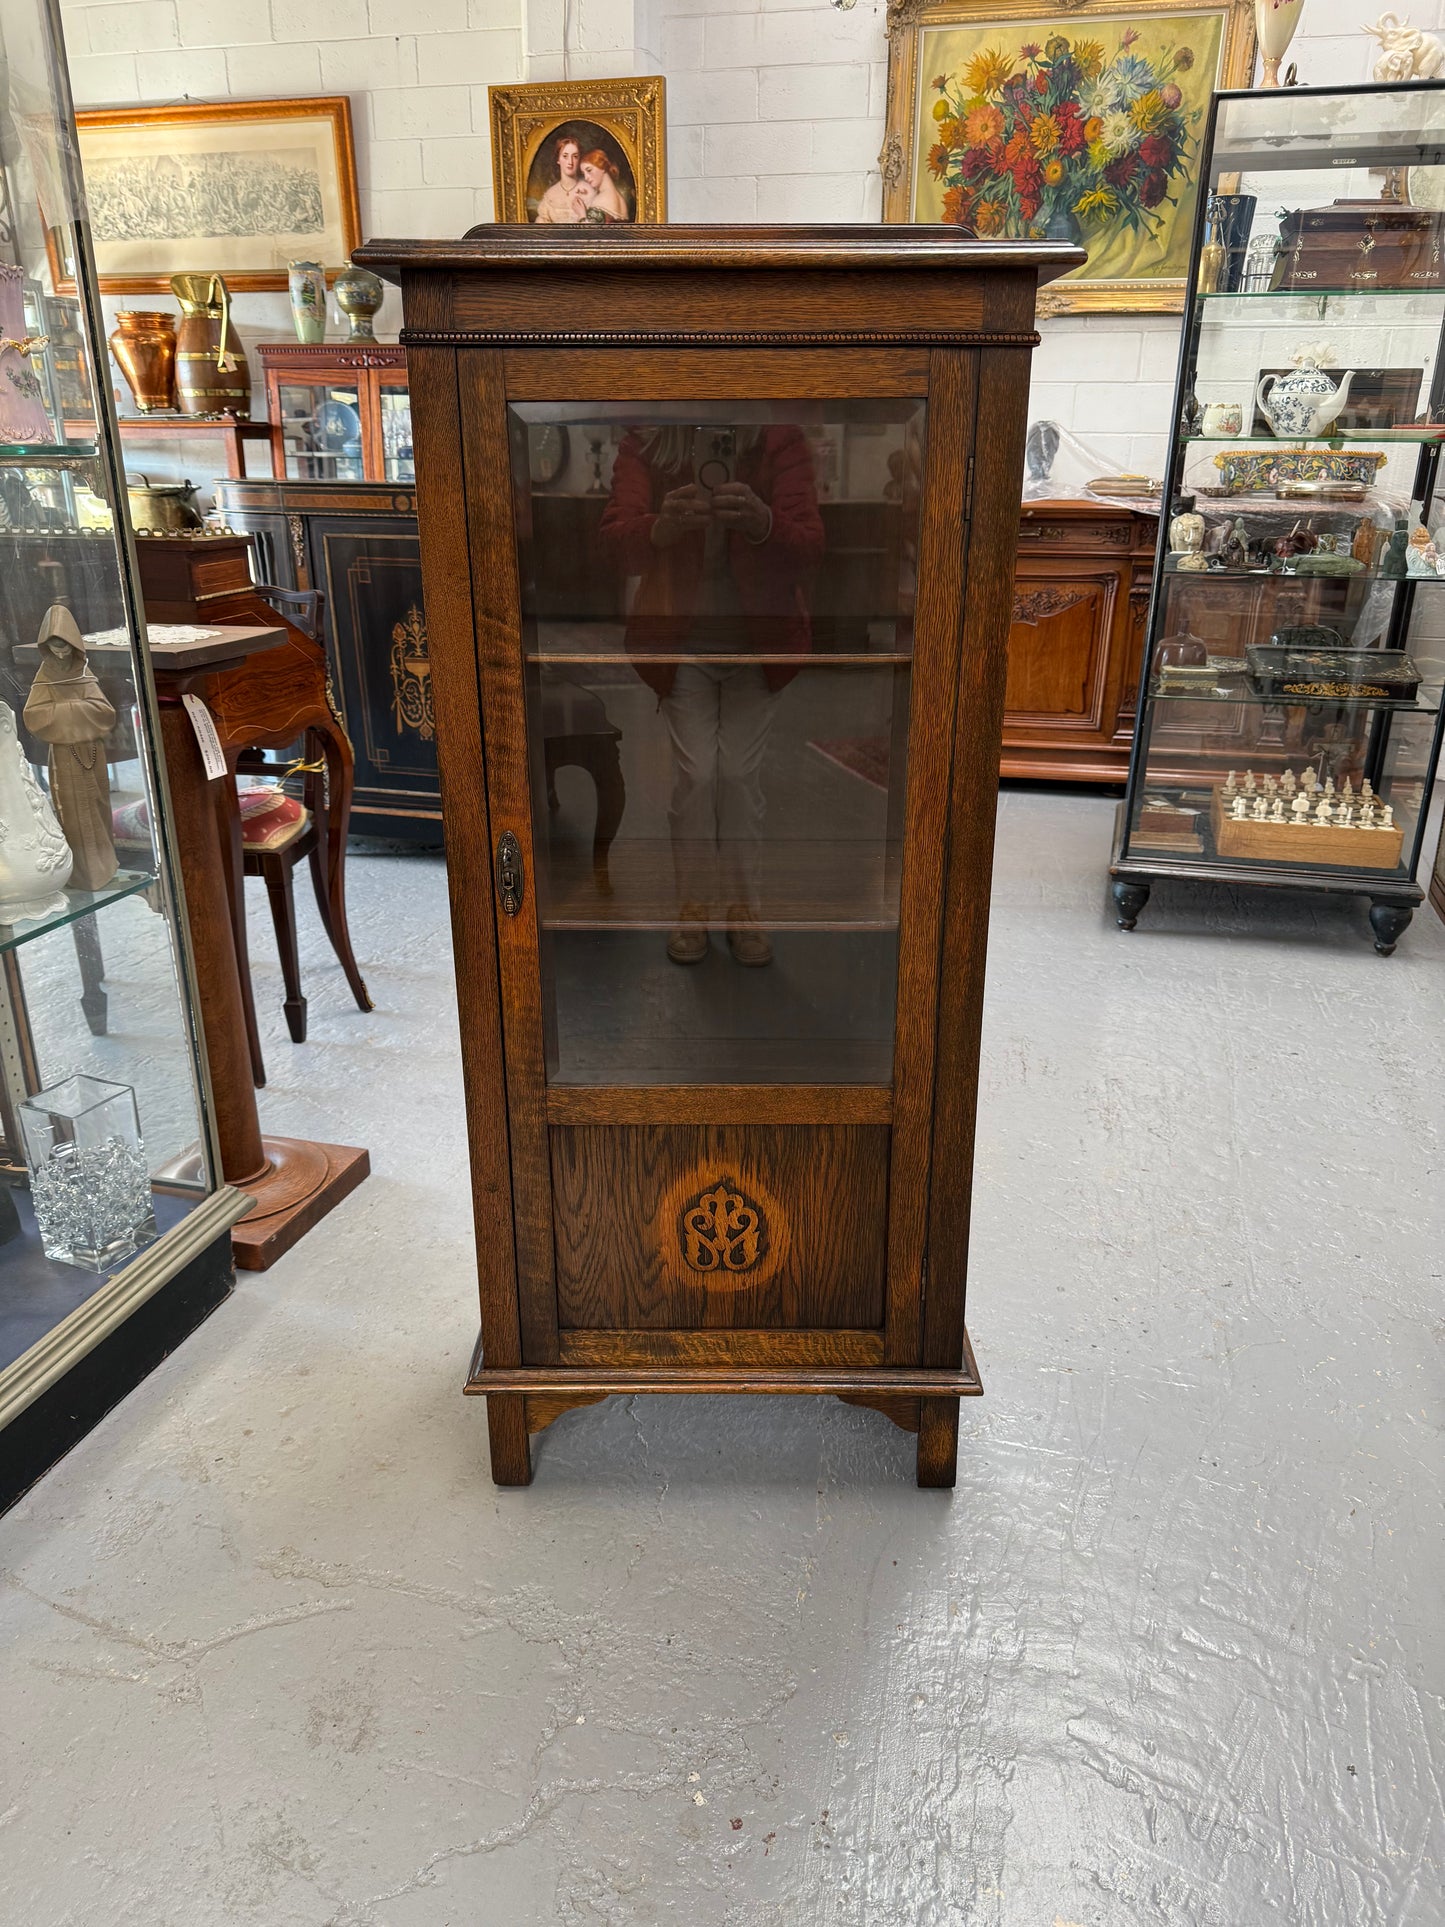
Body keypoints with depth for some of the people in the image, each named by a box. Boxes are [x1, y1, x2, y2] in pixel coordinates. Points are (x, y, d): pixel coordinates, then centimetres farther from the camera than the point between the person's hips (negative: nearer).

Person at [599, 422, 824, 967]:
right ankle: (693, 903, 18)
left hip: (759, 641, 0)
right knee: (694, 775, -1)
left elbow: (809, 547, -20)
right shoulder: (646, 442, -9)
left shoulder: (781, 438, -11)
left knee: (741, 775, 4)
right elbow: (616, 537, -21)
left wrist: (762, 523, -43)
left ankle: (743, 905, 21)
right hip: (680, 641, 0)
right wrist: (662, 527, -44)